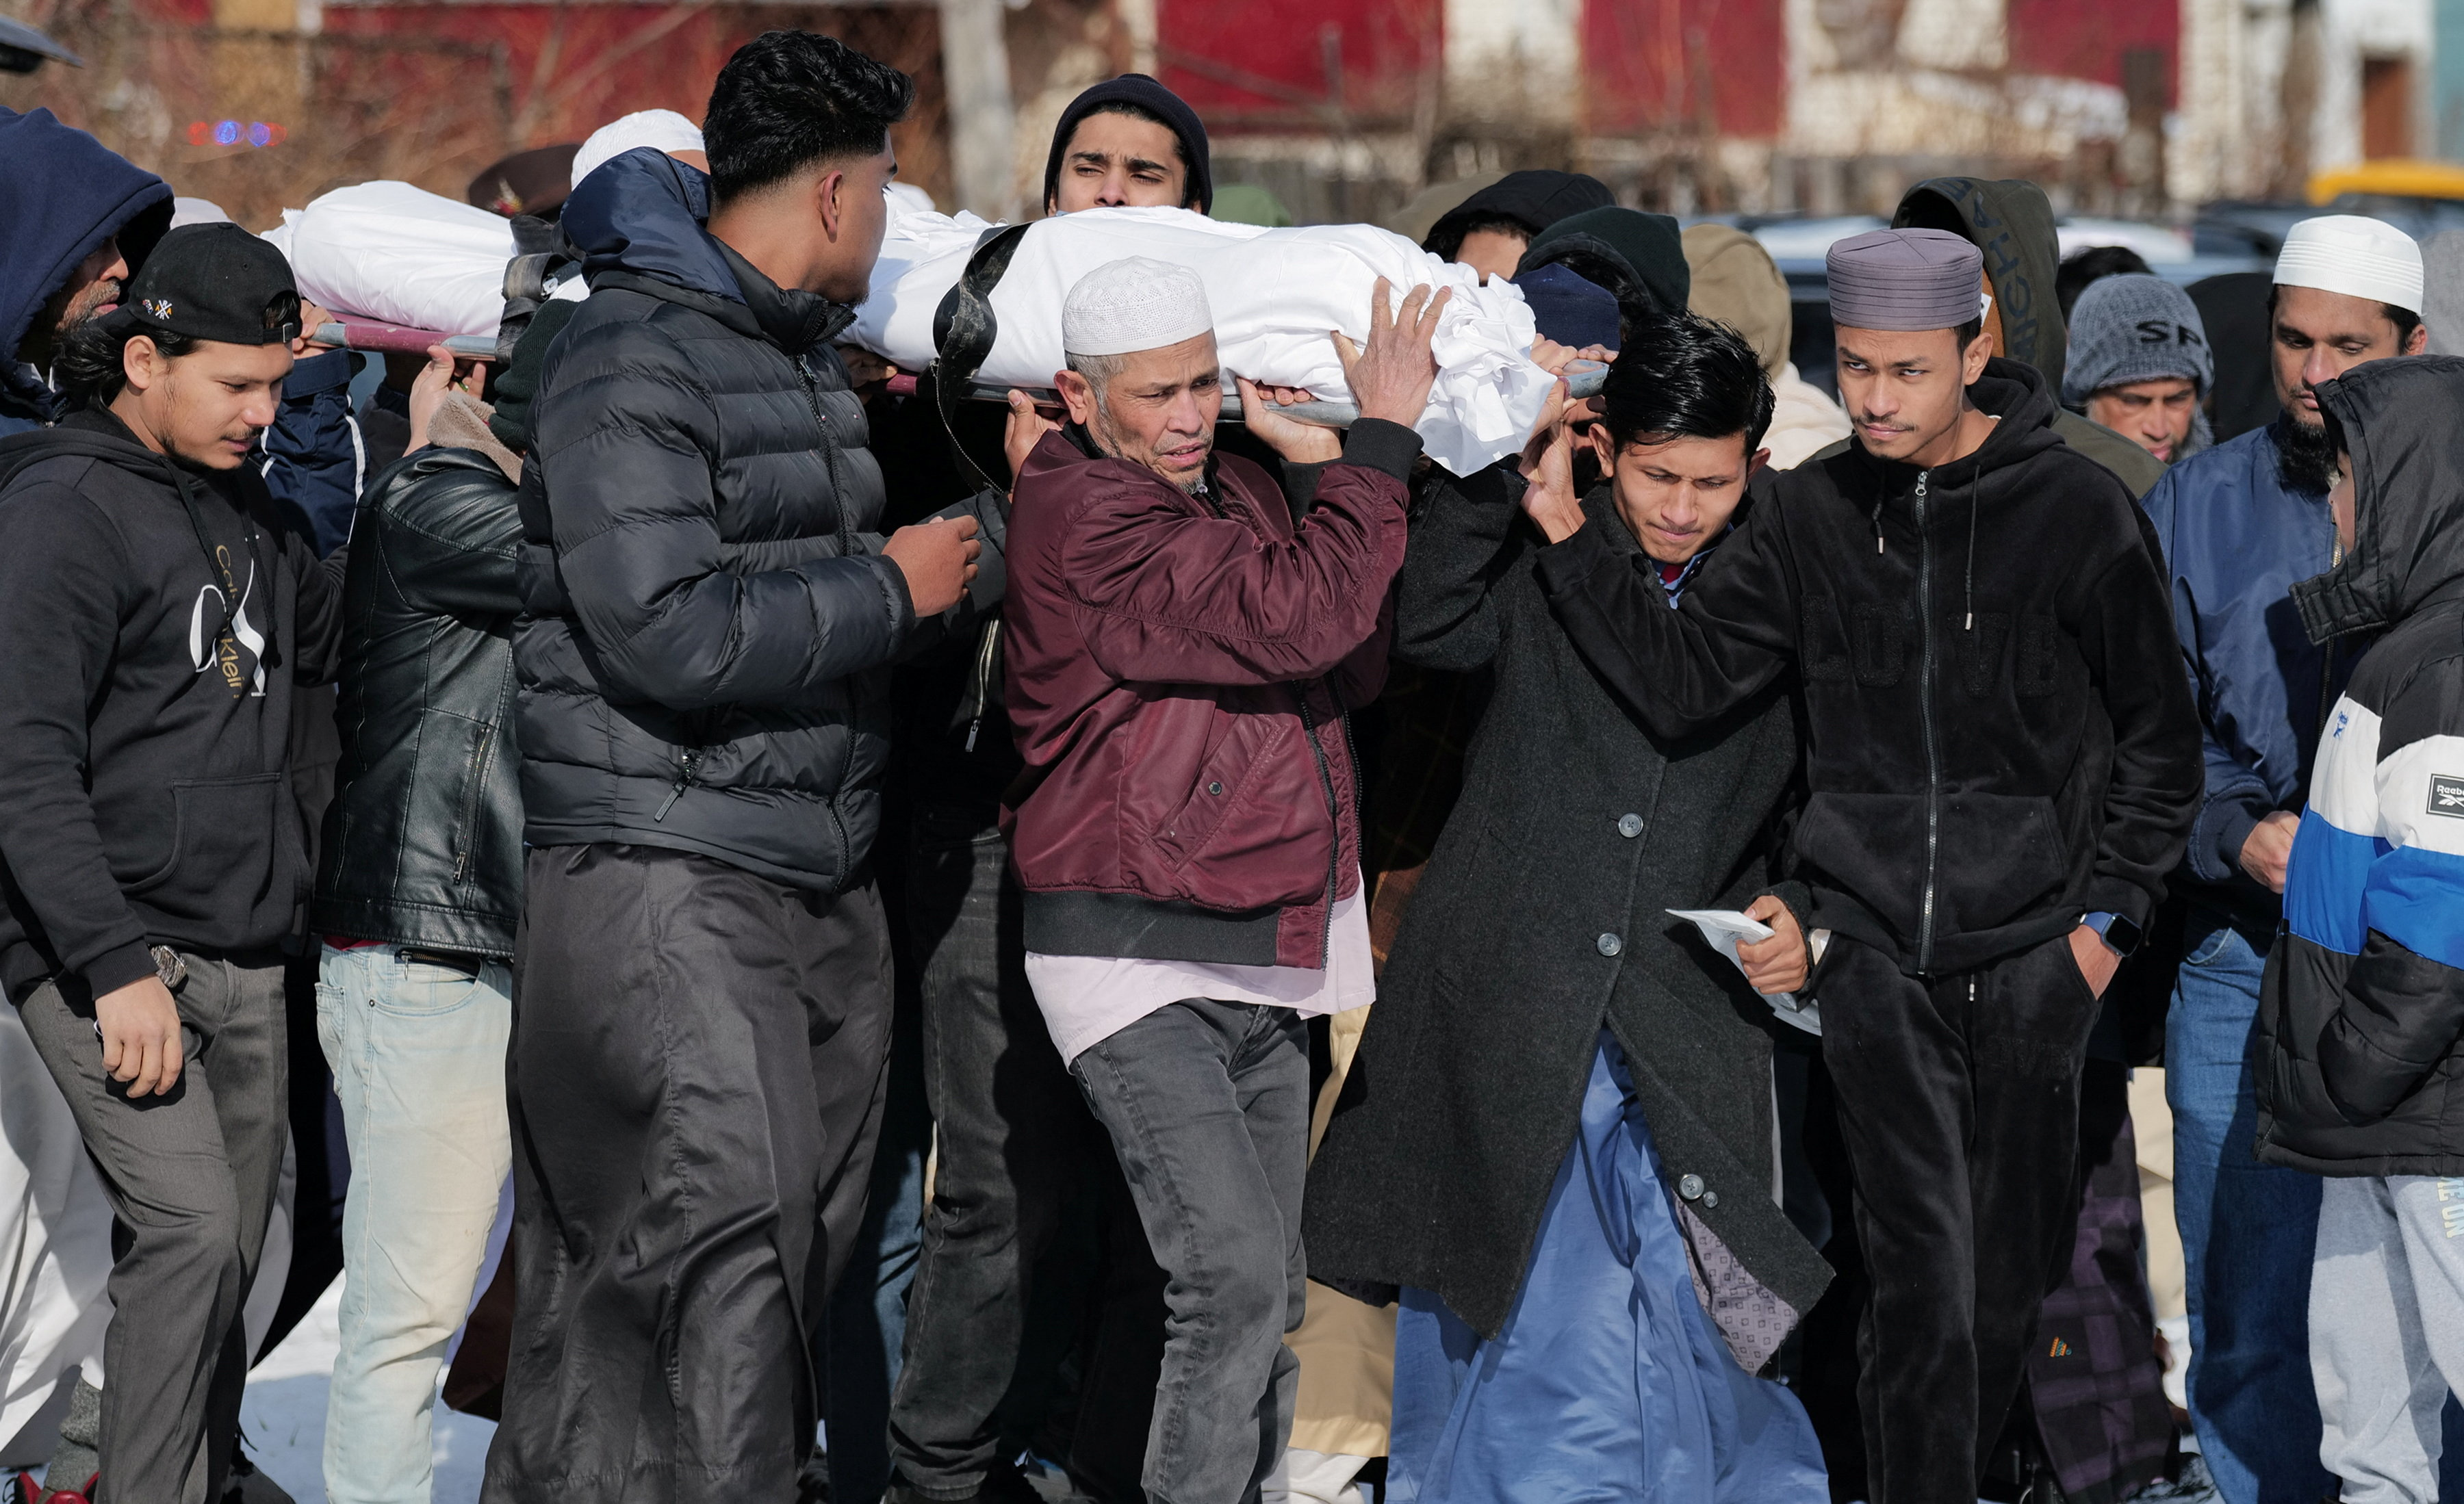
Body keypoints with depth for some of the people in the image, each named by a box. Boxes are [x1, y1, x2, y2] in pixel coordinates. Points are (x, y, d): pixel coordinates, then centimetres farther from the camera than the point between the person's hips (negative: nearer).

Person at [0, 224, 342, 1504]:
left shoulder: (238, 501, 15)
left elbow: (330, 639, 27)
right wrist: (117, 965, -22)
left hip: (242, 954, 8)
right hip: (109, 947, -8)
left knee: (230, 1256, 7)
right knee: (190, 1228, -18)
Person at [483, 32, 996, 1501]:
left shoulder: (815, 356, 18)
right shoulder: (630, 362, -11)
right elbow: (668, 635, -21)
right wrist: (893, 589, -11)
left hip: (820, 884, 9)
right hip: (666, 878, -9)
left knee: (803, 1243, 9)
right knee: (730, 1243, -15)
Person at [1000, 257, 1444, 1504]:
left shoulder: (1232, 488, 14)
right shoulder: (1085, 514, -13)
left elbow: (1354, 669, 9)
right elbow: (1300, 618, -21)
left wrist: (1322, 467, 1)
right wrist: (1378, 442, -11)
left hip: (1262, 959, 8)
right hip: (1135, 958, -8)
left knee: (1264, 1304, 9)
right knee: (1234, 1279, -19)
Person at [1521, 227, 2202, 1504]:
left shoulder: (2078, 511, -2)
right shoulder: (1808, 513, 5)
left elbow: (2159, 741, 5)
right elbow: (1682, 681, -1)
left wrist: (2109, 912, 0)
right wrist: (1568, 534, -9)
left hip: (2032, 948, -1)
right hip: (1873, 943, 1)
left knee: (2007, 1272, 7)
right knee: (1920, 1267, -10)